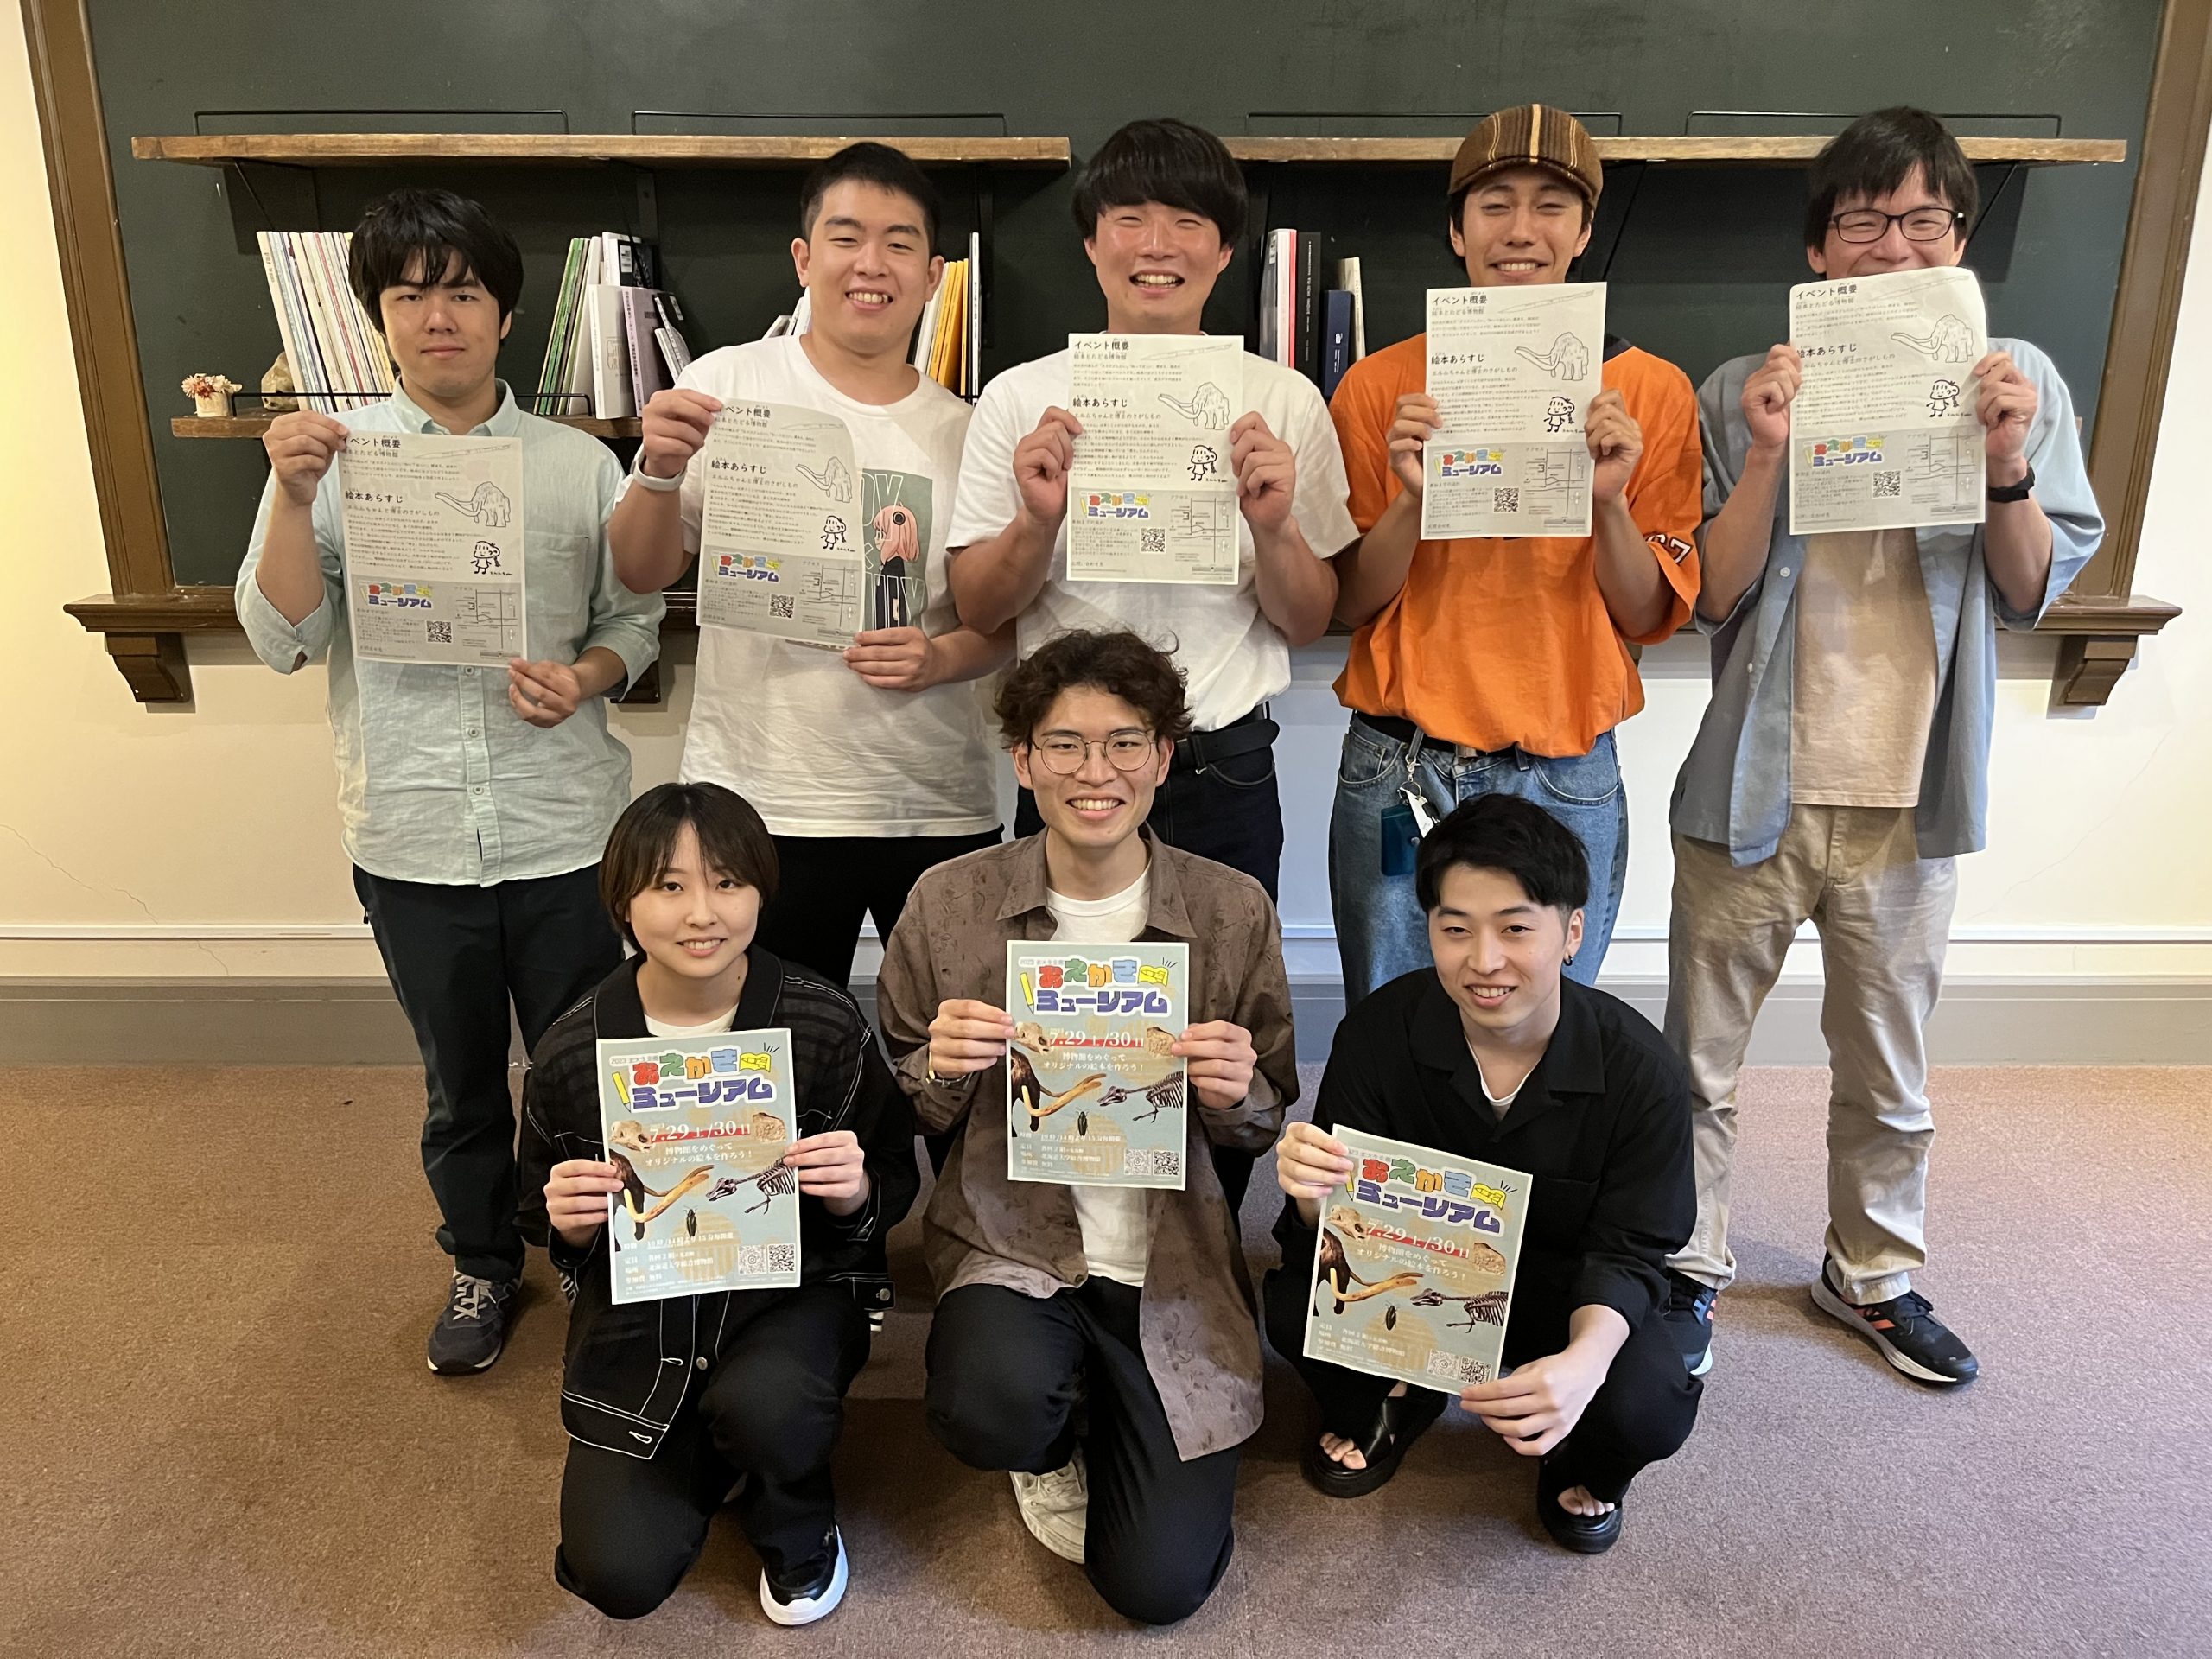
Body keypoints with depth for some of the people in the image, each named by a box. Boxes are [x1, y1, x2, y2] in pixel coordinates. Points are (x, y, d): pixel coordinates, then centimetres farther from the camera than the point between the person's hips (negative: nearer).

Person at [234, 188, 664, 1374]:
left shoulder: (580, 464, 0)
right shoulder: (331, 454, 0)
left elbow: (635, 620, 5)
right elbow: (284, 640, -5)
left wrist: (587, 676, -16)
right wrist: (294, 498, -18)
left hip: (563, 830, 0)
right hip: (411, 839, 1)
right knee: (460, 1079, 18)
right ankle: (482, 1263, 42)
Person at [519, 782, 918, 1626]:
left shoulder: (826, 1023, -16)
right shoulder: (571, 1051, -11)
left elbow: (895, 1184, -4)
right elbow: (553, 1233, 5)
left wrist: (855, 1193, -27)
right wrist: (569, 1225, -19)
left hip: (792, 1283, -1)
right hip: (639, 1310, 2)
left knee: (764, 1404, -35)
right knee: (618, 1575, -10)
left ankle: (800, 1537, 4)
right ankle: (711, 1445, 25)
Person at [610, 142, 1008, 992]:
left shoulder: (965, 431, 6)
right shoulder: (728, 385, 0)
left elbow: (1004, 617, 9)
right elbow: (642, 575, 1)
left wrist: (943, 657, -12)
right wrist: (661, 472, -18)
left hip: (940, 809, 2)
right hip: (762, 809, -2)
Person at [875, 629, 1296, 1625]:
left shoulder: (1234, 910, -5)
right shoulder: (950, 901, -5)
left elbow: (1267, 1126, 6)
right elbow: (901, 1119, 6)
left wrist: (1237, 1095, -17)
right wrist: (939, 1070, -16)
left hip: (1172, 1264, 1)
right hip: (1009, 1241, 0)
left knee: (1160, 1584, -7)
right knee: (994, 1409, -32)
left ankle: (1107, 1429, 29)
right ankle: (1056, 1440, 9)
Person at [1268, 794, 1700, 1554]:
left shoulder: (1640, 1070, -21)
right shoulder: (1380, 1030, -20)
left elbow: (1627, 1253, -16)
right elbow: (1341, 1212, -16)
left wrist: (1585, 1358, -39)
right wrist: (1315, 1191, -43)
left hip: (1565, 1286, 0)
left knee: (1648, 1411, -30)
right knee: (1298, 1306, -29)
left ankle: (1583, 1469, 12)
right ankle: (1388, 1405, 10)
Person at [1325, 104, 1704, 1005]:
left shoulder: (1651, 390, 1)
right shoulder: (1382, 385, 0)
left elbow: (1650, 617, 1)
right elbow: (1350, 604, 0)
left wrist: (1609, 500, -16)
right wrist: (1411, 498, -17)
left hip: (1567, 784, 1)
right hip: (1398, 771, 0)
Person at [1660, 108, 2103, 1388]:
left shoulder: (2018, 382, 3)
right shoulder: (1746, 393, -4)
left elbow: (2032, 593, 2)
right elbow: (1713, 598, -7)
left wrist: (2008, 466, -15)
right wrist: (1771, 455, -20)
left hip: (1913, 797, 2)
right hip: (1757, 788, -2)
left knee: (1889, 1069, 17)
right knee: (1700, 1059, 8)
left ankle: (1876, 1271, 38)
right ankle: (1692, 1269, 28)